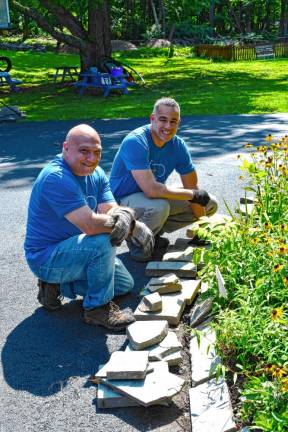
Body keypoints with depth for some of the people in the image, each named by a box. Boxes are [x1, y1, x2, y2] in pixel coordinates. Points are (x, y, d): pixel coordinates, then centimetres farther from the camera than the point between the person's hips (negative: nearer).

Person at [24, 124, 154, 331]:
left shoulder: (96, 173, 1)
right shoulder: (56, 178, -28)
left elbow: (112, 212, -9)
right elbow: (90, 225, -35)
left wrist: (134, 225, -32)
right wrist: (129, 217, -22)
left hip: (71, 249, 9)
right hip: (45, 257, -9)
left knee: (125, 284, 16)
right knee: (101, 242, -33)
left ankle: (56, 283, 15)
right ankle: (98, 308, -11)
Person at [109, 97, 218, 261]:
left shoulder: (178, 145, -7)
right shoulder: (135, 142, -28)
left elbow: (192, 188, -3)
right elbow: (151, 190, -36)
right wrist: (194, 195, -25)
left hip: (156, 197, 7)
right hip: (124, 199, -7)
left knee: (210, 204, 4)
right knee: (159, 207, -40)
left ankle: (153, 232, 10)